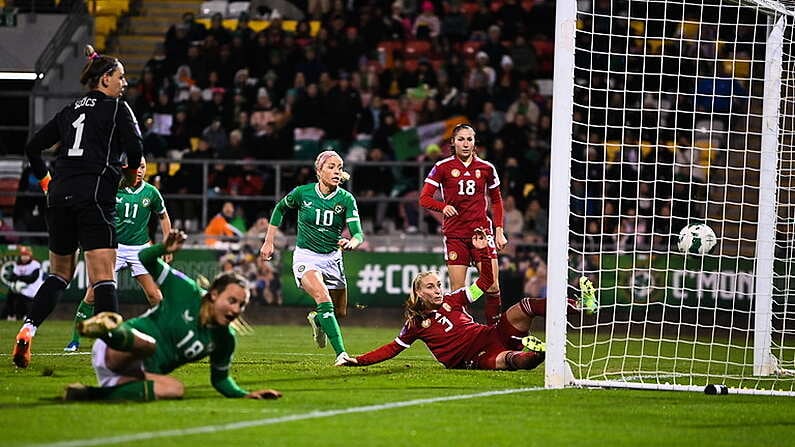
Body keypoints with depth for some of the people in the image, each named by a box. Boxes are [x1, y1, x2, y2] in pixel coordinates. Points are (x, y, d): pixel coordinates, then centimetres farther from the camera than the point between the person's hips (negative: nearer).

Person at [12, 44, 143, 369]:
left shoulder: (71, 110, 19)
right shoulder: (116, 108, 2)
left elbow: (33, 147, 21)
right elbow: (134, 147, -10)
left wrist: (46, 181, 29)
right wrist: (131, 173, 10)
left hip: (60, 196, 6)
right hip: (95, 194, -6)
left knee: (59, 273, 18)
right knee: (103, 277, -11)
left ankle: (27, 332, 4)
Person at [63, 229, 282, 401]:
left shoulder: (225, 339, 9)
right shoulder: (186, 291, -4)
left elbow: (220, 378, 23)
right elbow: (144, 260, 1)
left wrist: (246, 395, 6)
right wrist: (164, 249, -20)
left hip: (140, 374, 5)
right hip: (114, 353, -5)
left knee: (176, 389, -30)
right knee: (148, 344, -41)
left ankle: (97, 393, -33)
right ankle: (109, 331, -78)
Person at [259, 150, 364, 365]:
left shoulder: (346, 199, -10)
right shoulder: (302, 193, -10)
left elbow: (358, 234, -17)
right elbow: (280, 208, 10)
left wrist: (351, 243, -42)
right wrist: (269, 241, 10)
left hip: (332, 258, 3)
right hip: (306, 256, -3)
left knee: (340, 312, 10)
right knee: (323, 297, -28)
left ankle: (316, 317, 47)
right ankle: (341, 353, -33)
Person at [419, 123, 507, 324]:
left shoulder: (486, 168, 7)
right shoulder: (443, 167, 1)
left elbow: (496, 200, 18)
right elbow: (424, 198, -2)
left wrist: (499, 230, 10)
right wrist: (443, 206, -21)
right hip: (455, 234, -1)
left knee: (493, 287, -9)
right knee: (457, 292, -4)